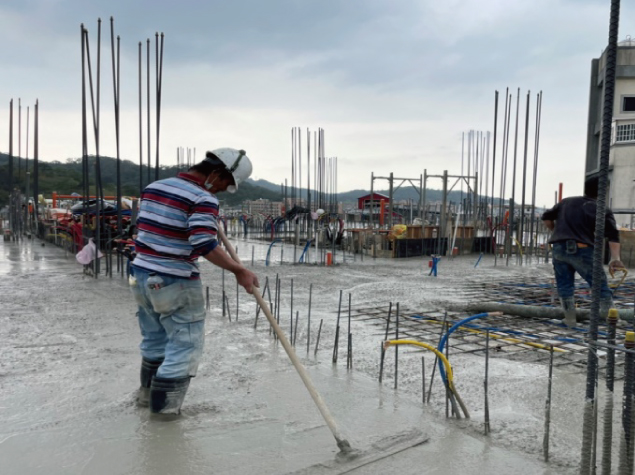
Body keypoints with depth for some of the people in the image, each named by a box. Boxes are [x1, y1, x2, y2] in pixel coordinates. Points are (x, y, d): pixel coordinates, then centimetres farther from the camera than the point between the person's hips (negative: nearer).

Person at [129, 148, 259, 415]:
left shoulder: (153, 187, 10)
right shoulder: (202, 198, -15)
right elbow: (204, 245, -27)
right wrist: (238, 270, -21)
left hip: (141, 276, 8)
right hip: (175, 284, -8)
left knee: (155, 338, 22)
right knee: (185, 344, 6)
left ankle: (148, 394, 36)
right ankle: (164, 405, 12)